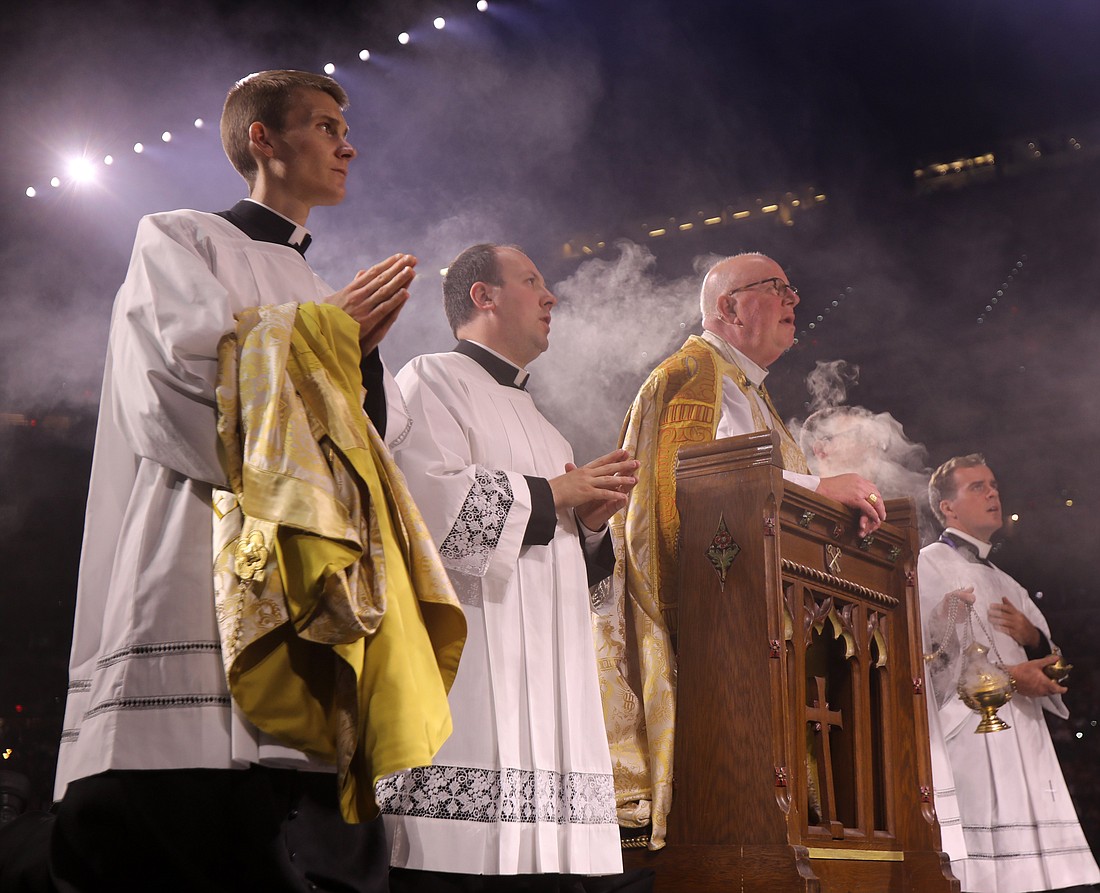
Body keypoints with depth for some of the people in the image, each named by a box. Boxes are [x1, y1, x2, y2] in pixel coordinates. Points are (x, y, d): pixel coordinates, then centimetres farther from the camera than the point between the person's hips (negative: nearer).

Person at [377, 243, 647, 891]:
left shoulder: (537, 424, 29)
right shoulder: (433, 382, 3)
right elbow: (431, 500, -16)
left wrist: (591, 522, 9)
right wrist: (553, 495, -4)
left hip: (548, 679, 8)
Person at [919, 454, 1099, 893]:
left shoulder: (1005, 584, 27)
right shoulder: (929, 565, 3)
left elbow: (1047, 656, 26)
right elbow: (923, 650, -10)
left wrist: (1032, 638, 2)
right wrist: (1007, 676, -13)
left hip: (1023, 730, 7)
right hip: (967, 726, -7)